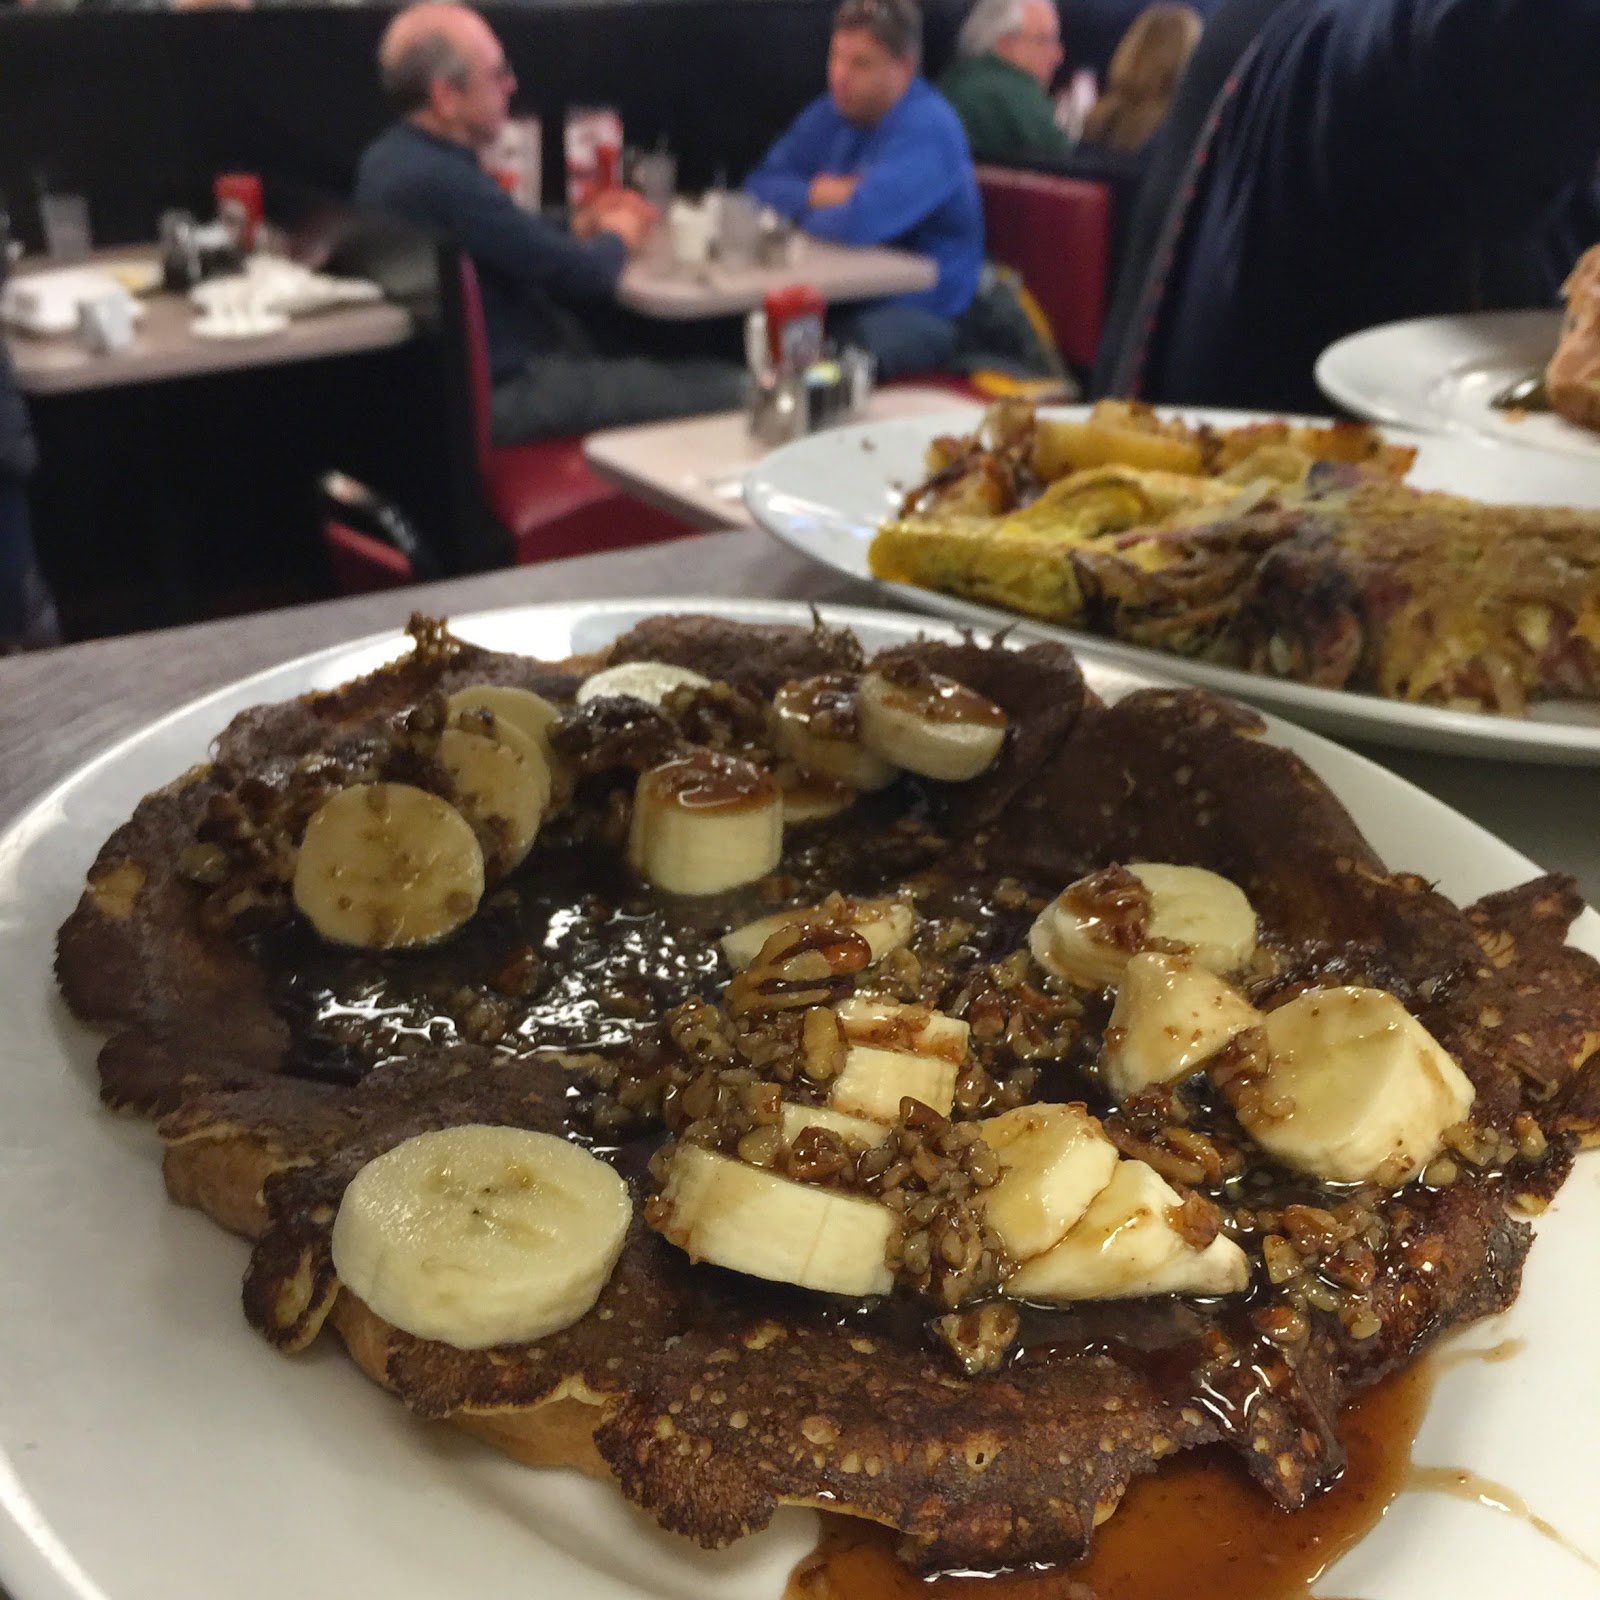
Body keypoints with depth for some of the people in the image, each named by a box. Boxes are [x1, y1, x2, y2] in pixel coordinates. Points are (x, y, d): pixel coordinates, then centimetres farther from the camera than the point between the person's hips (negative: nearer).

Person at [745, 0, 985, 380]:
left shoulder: (927, 128, -15)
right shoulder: (832, 112, 12)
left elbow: (860, 223, -28)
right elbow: (760, 185, 13)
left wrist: (803, 217, -6)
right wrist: (814, 195, -9)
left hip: (918, 313, -8)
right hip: (838, 296, 8)